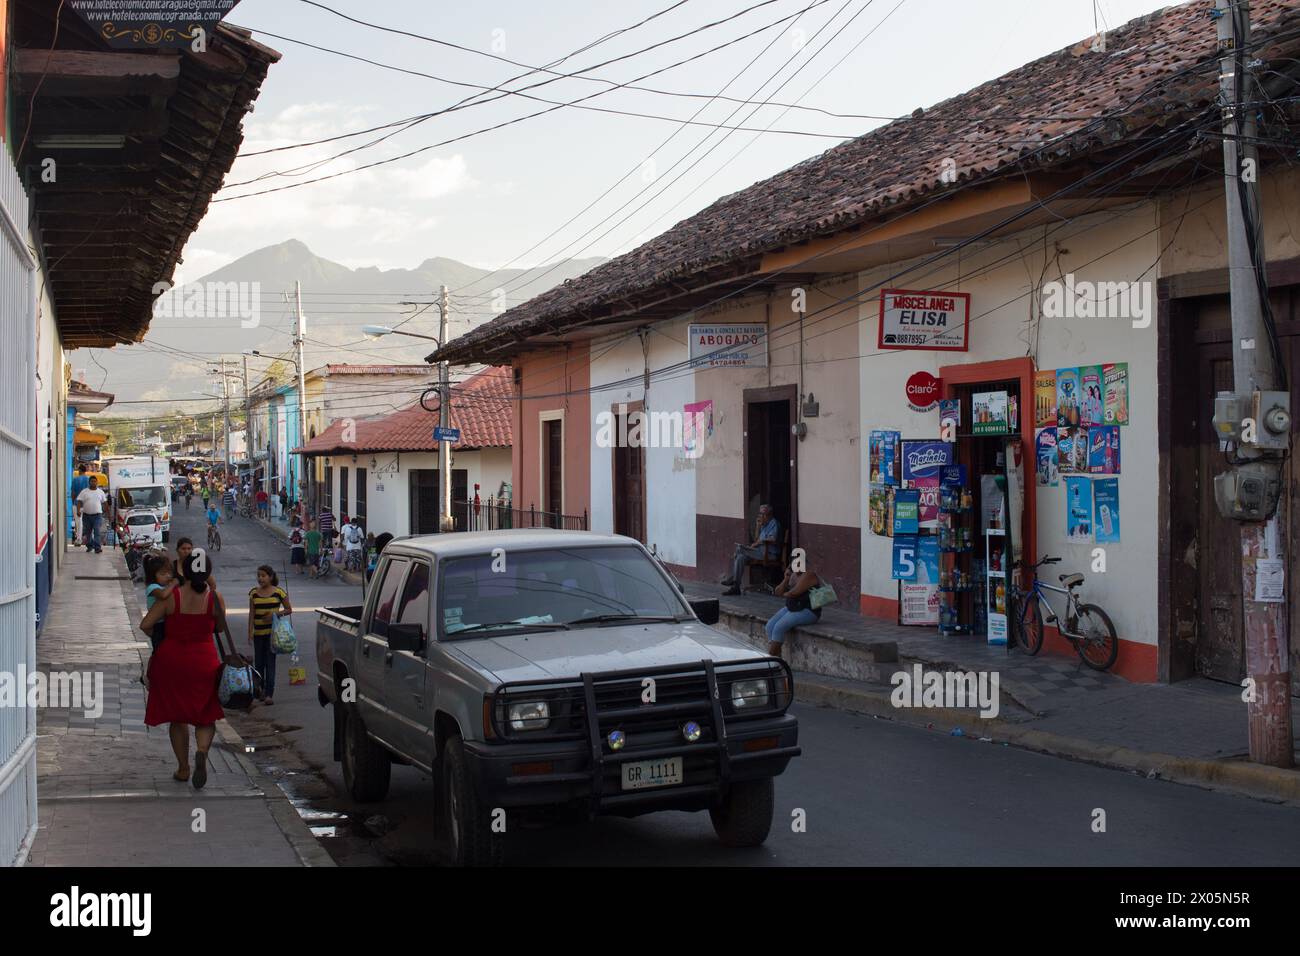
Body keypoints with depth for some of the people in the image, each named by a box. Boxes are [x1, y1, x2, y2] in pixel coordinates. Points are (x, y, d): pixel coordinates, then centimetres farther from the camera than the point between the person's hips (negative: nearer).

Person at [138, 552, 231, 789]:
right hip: (204, 660, 0)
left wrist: (157, 636, 11)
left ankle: (183, 768, 19)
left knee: (177, 717, 15)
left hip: (172, 659, 0)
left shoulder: (171, 596, -9)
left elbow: (145, 625, -10)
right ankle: (201, 751, -17)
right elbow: (221, 627, 8)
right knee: (205, 716, 12)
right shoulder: (215, 598, -8)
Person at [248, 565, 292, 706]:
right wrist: (250, 632, -4)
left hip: (273, 631, -3)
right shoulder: (254, 593, 4)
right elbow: (251, 614, 3)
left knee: (270, 661, -5)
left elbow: (289, 609, 4)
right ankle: (260, 690, 24)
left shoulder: (278, 592, -3)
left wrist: (276, 614, -13)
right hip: (258, 632, 3)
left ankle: (269, 694, -5)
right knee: (258, 662, 9)